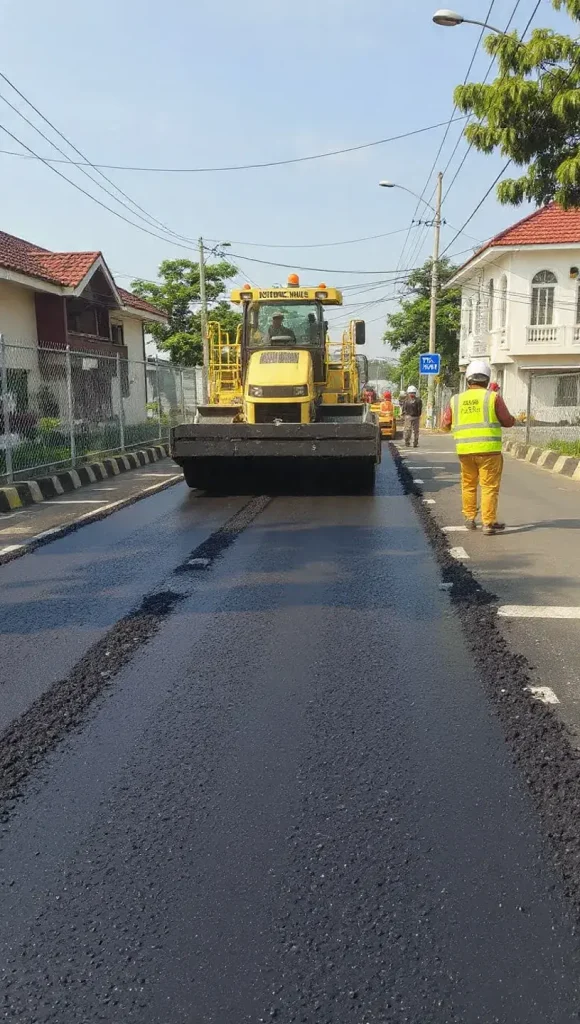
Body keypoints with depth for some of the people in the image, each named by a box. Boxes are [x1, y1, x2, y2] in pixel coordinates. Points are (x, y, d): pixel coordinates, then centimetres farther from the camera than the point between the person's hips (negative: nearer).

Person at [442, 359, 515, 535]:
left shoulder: (456, 400, 6)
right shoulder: (493, 397, -3)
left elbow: (445, 425, 13)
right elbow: (507, 421, 1)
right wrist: (513, 419, 24)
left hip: (464, 450, 4)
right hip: (488, 449, -3)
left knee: (468, 484, 19)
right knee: (489, 486, 1)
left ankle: (469, 518, 25)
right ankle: (489, 523, 0)